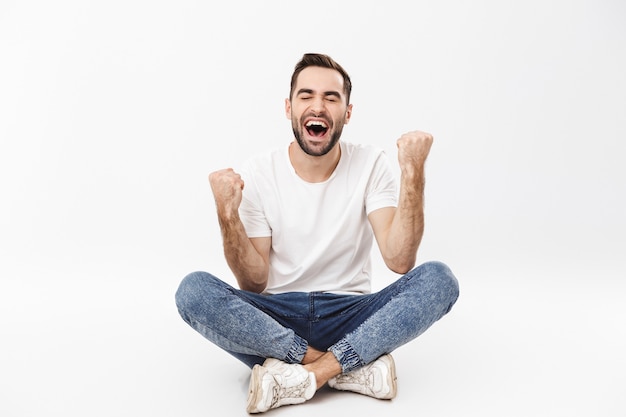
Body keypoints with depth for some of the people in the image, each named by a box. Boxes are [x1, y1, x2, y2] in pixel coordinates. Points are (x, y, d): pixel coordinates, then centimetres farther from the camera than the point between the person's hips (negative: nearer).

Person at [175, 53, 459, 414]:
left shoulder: (371, 165, -5)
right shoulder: (258, 174, -5)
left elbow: (399, 261, -16)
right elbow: (254, 283, -7)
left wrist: (414, 172, -23)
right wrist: (228, 215, -22)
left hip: (349, 315, 0)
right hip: (276, 317, 0)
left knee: (438, 279, -24)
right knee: (193, 290, -26)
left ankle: (302, 376, -22)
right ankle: (354, 367, -21)